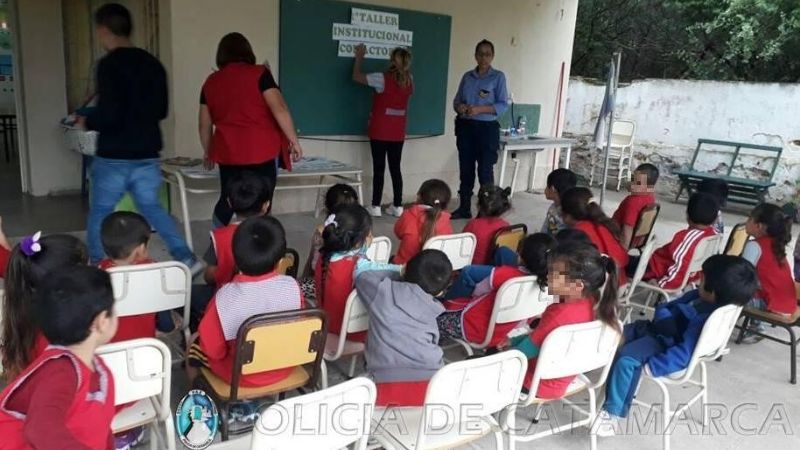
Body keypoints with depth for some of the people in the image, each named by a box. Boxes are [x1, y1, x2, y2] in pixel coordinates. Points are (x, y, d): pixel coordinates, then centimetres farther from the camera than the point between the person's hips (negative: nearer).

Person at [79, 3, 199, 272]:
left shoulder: (109, 64, -14)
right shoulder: (153, 63, 7)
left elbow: (108, 115, -19)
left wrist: (87, 122, 0)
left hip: (113, 157, -6)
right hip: (147, 155, 6)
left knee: (99, 213, 10)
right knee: (151, 207, 18)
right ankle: (186, 258, 9)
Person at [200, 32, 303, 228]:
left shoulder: (211, 82, 11)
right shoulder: (259, 73, -2)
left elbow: (205, 124, 15)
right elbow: (279, 109, -12)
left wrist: (208, 152, 28)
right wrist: (294, 140, -6)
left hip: (228, 152, 4)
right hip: (262, 150, -4)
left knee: (227, 201, 20)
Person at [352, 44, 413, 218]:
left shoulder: (382, 78, -12)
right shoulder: (409, 81, 2)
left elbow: (356, 76, -1)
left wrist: (359, 57, 11)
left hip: (380, 132, -4)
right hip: (398, 132, 4)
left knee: (379, 168, 1)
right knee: (395, 168, 9)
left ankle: (376, 207, 5)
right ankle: (397, 206, 12)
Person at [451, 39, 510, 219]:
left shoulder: (498, 77, -1)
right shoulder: (467, 76, 11)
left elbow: (503, 105, -8)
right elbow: (457, 99, 13)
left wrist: (480, 109, -19)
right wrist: (460, 107, -10)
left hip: (487, 128, -4)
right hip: (465, 127, 4)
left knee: (485, 171, -6)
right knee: (465, 169, 8)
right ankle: (464, 208, 17)